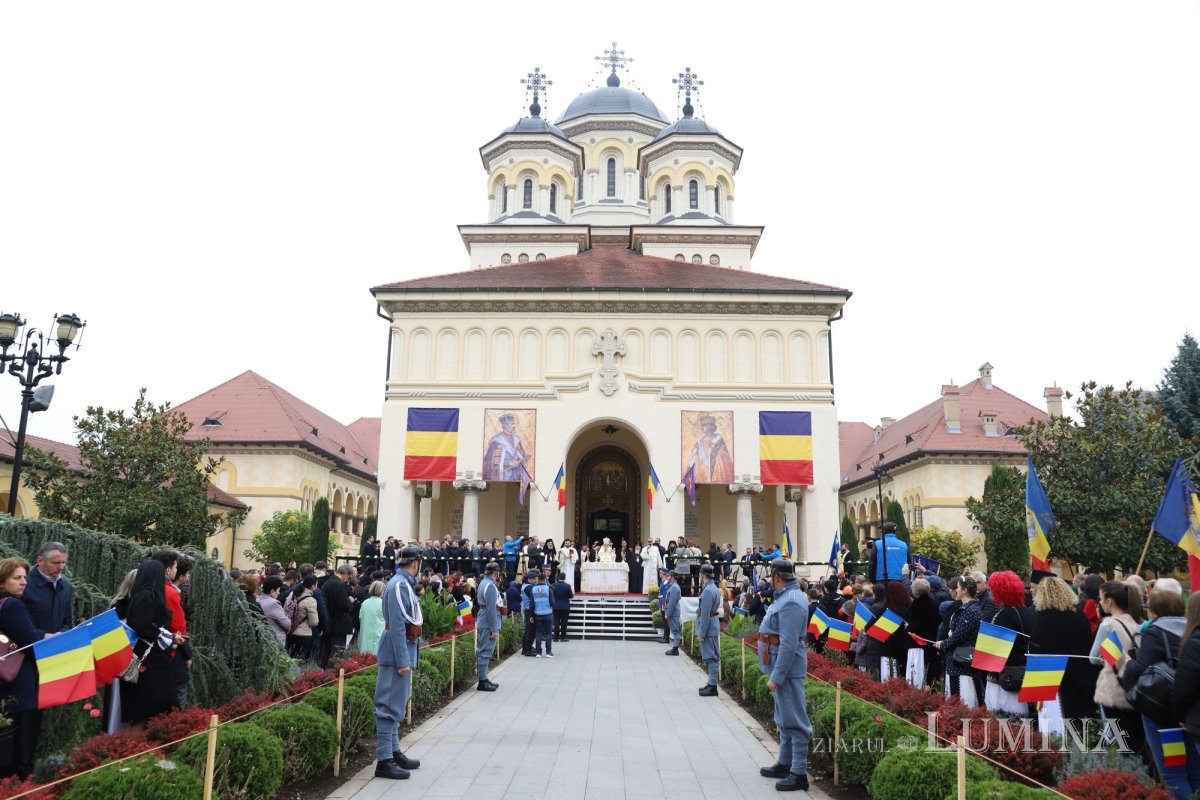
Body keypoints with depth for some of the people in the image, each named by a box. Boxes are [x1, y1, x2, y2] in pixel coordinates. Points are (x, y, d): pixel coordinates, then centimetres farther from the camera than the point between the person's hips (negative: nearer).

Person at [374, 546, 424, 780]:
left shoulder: (405, 584, 13)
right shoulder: (399, 586, -17)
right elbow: (396, 626, -22)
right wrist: (402, 661, -23)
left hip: (404, 653, 10)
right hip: (397, 655, -10)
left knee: (396, 707, 18)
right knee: (390, 708, -6)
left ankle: (394, 752, 28)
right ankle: (384, 761, -1)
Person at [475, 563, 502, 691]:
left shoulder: (483, 583, 14)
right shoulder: (490, 586, -18)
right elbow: (491, 609, -21)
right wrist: (494, 629, -20)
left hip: (482, 622, 10)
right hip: (488, 623, -10)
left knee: (483, 652, 15)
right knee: (485, 652, -5)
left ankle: (484, 679, 24)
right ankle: (482, 682, -1)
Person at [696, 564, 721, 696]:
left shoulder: (708, 590, -19)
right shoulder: (713, 588, 12)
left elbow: (705, 614, -21)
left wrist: (701, 632, -18)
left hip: (708, 627, -10)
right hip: (712, 625, 10)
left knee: (711, 657, -5)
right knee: (711, 657, 16)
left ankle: (713, 686, 0)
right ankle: (711, 683, 24)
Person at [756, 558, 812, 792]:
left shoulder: (791, 602, -22)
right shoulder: (786, 596, 10)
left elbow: (788, 645, -26)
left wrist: (776, 676, -23)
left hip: (786, 669, -11)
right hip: (782, 667, 11)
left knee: (794, 721, -3)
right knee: (784, 718, 19)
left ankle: (799, 773, 3)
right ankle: (785, 763, 31)